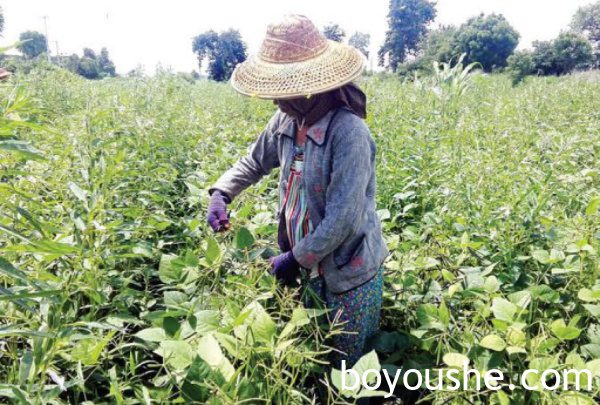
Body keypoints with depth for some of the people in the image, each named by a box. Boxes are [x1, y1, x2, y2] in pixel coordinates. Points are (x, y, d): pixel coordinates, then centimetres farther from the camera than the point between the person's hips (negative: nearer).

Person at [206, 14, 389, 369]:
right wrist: (221, 192, -6)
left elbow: (343, 219, -29)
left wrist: (296, 259, -17)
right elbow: (254, 162, 12)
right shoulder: (286, 122, -6)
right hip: (312, 270, 7)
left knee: (352, 371, 16)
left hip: (350, 275, -7)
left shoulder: (349, 133, -28)